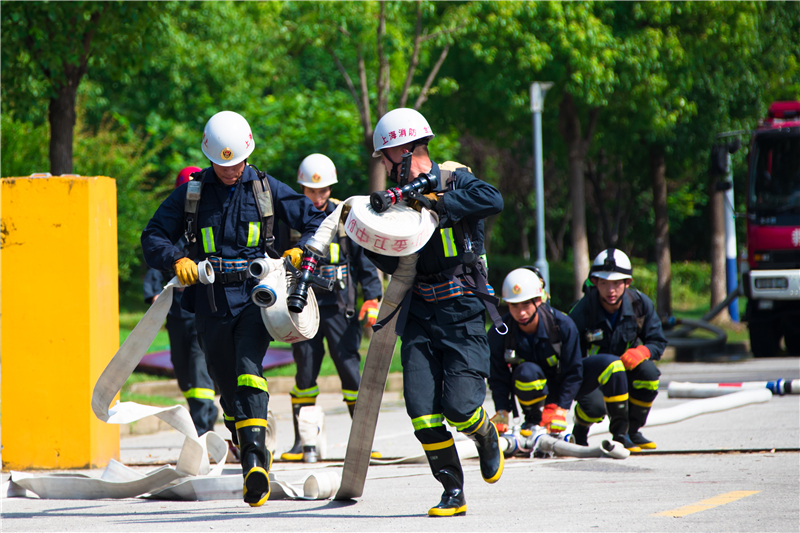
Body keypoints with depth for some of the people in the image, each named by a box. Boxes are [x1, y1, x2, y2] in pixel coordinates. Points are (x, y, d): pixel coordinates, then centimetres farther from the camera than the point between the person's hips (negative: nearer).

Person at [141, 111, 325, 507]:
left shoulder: (265, 188, 6)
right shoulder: (190, 193, 6)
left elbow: (316, 219, 11)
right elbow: (153, 236, 7)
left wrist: (302, 250, -9)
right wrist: (176, 260, -13)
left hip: (255, 295, -2)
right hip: (211, 301, 2)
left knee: (248, 368, -24)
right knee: (227, 384, 8)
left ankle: (255, 455, -33)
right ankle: (252, 460, 25)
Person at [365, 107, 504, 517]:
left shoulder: (456, 181, -5)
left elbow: (493, 200, -28)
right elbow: (393, 263, 13)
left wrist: (435, 203, -25)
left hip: (462, 314, -5)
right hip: (420, 314, 5)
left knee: (459, 407, -13)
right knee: (421, 407, -8)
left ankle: (485, 436, 22)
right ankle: (453, 491, 2)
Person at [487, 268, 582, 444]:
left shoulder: (563, 325, -23)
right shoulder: (498, 334, -20)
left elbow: (573, 372, -18)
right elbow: (498, 378, -13)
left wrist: (560, 410, -23)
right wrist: (502, 411, -26)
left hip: (557, 387, 2)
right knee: (526, 372, -35)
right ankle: (533, 420, -10)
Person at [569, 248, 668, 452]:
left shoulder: (641, 303, -13)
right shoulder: (582, 312, -23)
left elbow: (657, 342, -5)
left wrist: (641, 352, -29)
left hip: (625, 369, 4)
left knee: (648, 372, -29)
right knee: (594, 406, -35)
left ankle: (631, 431, -8)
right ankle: (579, 432, 3)